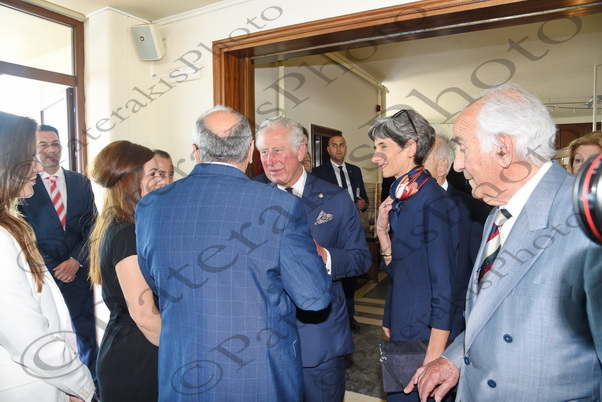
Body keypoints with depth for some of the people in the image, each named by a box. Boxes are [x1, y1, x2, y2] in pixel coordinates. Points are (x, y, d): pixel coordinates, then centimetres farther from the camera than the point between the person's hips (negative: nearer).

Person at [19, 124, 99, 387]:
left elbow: (92, 226, 3)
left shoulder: (81, 182, 5)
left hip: (77, 269, 2)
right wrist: (51, 268, -10)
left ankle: (92, 382, 27)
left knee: (85, 329, 10)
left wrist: (75, 261, -7)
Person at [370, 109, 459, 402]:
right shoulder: (399, 198, 4)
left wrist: (435, 355, -17)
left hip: (424, 333, -8)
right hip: (400, 327, 8)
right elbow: (395, 268, 7)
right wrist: (382, 230, -7)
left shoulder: (432, 200, -20)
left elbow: (443, 284, -19)